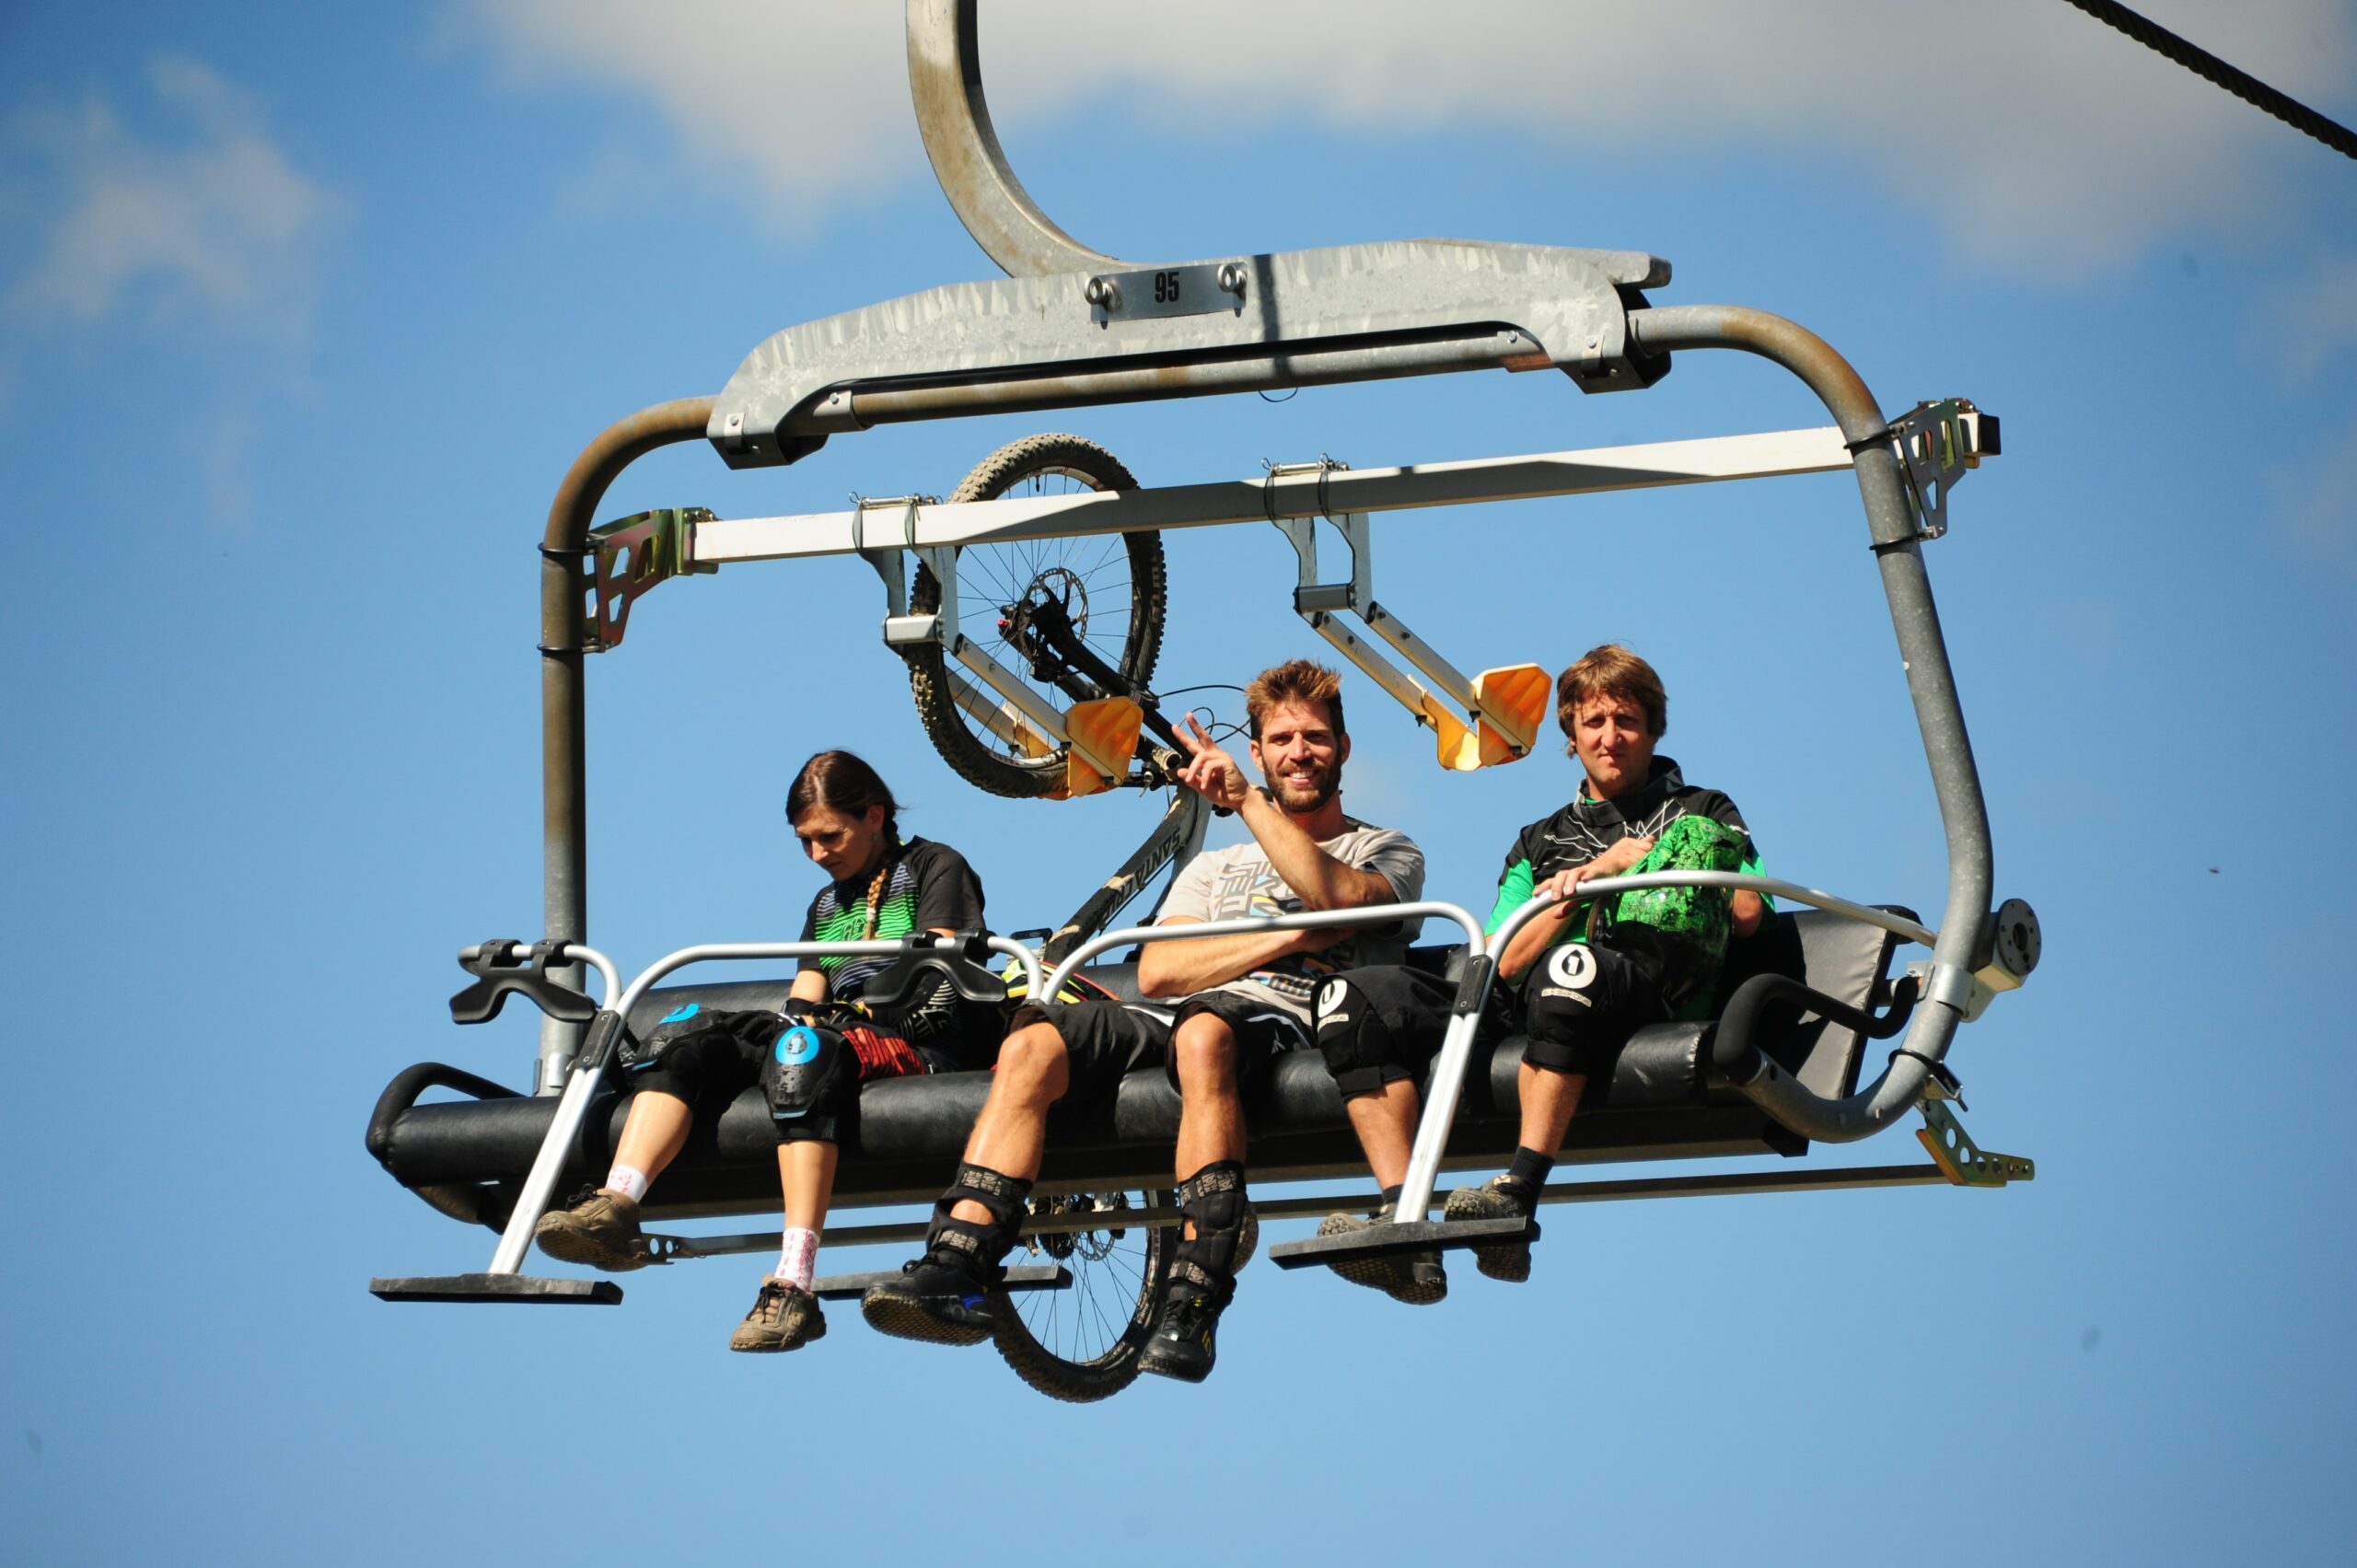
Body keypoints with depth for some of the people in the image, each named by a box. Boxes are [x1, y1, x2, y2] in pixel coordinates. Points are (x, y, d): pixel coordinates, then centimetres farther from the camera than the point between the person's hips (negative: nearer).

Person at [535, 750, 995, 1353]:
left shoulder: (936, 867, 14)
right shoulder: (826, 904, 33)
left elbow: (942, 969, -1)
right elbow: (804, 999, 22)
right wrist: (799, 1015, -3)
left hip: (916, 1042, -6)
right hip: (839, 1035, 6)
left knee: (804, 1053, -38)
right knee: (687, 1036, -18)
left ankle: (793, 1286, -49)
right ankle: (614, 1208, -40)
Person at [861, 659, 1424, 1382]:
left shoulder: (1387, 852, 22)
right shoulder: (1214, 866, 34)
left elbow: (1339, 897, -6)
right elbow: (1157, 971, 13)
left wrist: (1248, 801, -6)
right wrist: (1288, 938, 1)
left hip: (1282, 1024, -5)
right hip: (1169, 1022, 5)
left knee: (1202, 1030, -41)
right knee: (1032, 1044, -25)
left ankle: (1193, 1307, -48)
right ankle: (957, 1273, -37)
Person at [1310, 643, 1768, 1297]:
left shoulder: (1703, 814, 26)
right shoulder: (1542, 840, 32)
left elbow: (1745, 913, 5)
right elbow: (1506, 963, 15)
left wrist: (1623, 868, 6)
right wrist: (1595, 875, 4)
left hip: (1645, 995, -4)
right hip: (1526, 1011, 4)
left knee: (1571, 968, -42)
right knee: (1352, 996, -20)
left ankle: (1517, 1196, -48)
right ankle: (1404, 1219, -36)